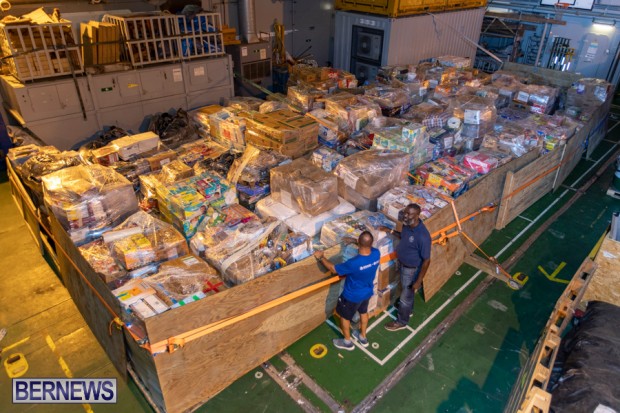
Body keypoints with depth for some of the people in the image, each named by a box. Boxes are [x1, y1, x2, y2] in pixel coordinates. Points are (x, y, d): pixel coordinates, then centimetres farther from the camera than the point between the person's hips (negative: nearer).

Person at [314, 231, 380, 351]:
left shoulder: (354, 263, -40)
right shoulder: (376, 253, -23)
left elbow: (334, 269, -23)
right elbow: (368, 247, 5)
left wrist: (321, 257, -10)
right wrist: (353, 241, 7)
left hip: (352, 296, -6)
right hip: (367, 292, 6)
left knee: (344, 316, 21)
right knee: (363, 312, 31)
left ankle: (347, 342, 44)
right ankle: (363, 338, 53)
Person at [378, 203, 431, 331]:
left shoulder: (422, 236, -37)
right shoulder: (407, 224, -13)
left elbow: (426, 261, -26)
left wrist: (419, 281, -20)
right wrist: (390, 231, 1)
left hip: (411, 269, -7)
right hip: (402, 263, 7)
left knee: (405, 296, 15)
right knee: (406, 292, 31)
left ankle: (401, 322, 40)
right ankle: (408, 311, 57)